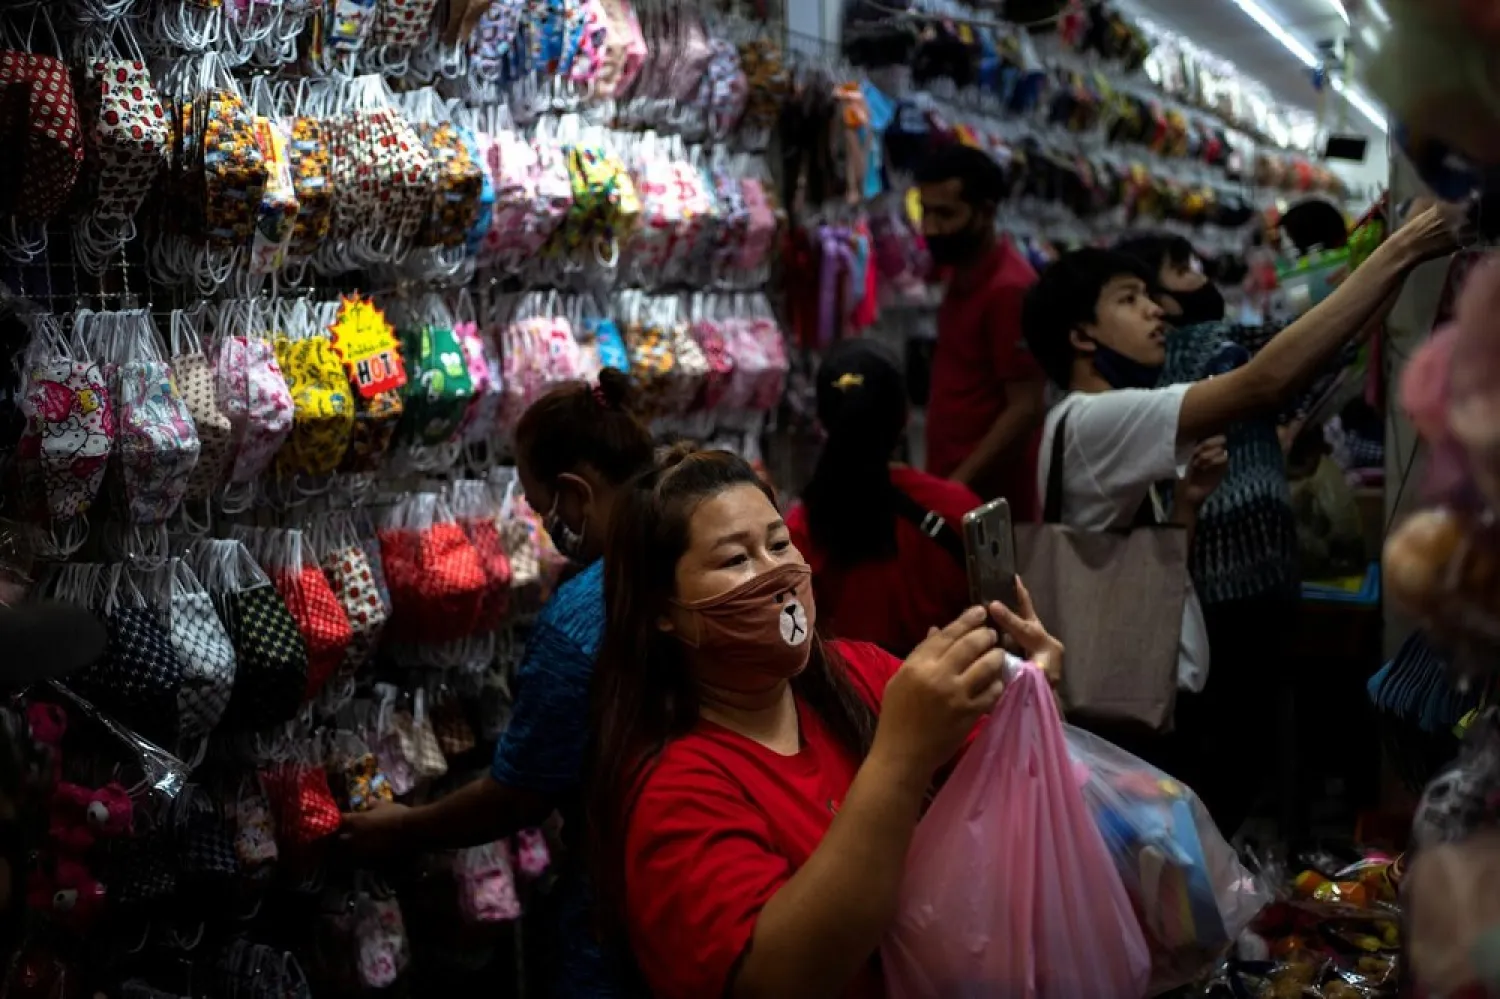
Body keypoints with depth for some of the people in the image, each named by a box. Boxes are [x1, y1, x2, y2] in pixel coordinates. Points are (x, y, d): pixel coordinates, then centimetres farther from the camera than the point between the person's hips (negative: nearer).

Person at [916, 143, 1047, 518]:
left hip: (986, 498, -9)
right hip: (953, 487, 9)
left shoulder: (1008, 289, -17)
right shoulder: (964, 275, 11)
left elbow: (1026, 409, -20)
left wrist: (955, 486, -21)